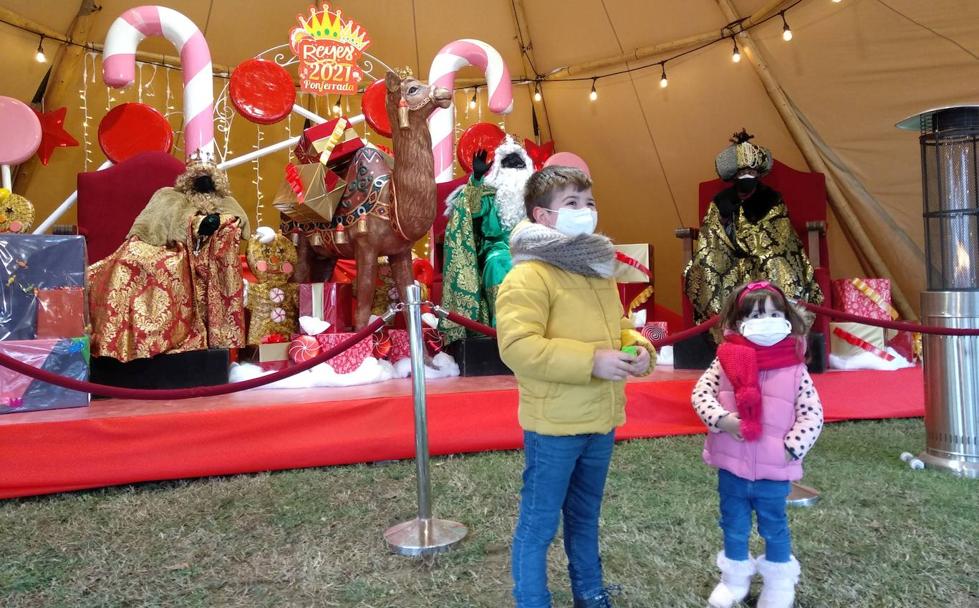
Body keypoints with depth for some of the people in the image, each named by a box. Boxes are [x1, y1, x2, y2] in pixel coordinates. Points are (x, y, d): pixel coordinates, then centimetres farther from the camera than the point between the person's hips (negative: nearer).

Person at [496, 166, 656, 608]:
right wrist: (591, 361, -26)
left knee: (585, 517, 24)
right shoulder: (529, 275, -18)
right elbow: (516, 346, -26)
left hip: (601, 421, 8)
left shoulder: (599, 268, 11)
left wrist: (639, 348, 0)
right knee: (539, 524, 7)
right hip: (554, 425, -8)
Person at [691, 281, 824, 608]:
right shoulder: (726, 361, -6)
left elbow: (813, 413, -6)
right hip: (730, 464, 1)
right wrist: (721, 419, -20)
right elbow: (700, 393, -6)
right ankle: (734, 578, 40)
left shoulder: (794, 368, -8)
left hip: (774, 469, -1)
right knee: (733, 525, 19)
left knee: (774, 526, 19)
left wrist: (792, 448, -13)